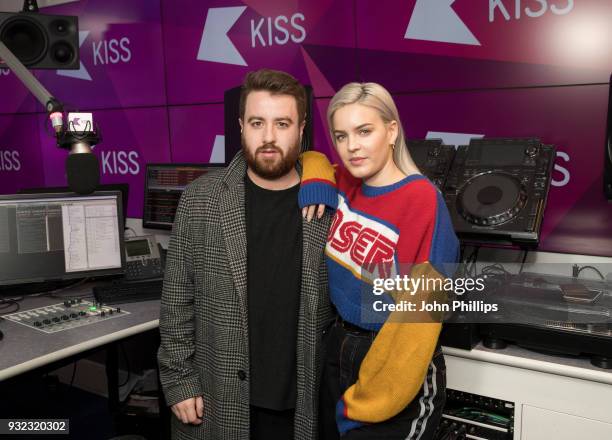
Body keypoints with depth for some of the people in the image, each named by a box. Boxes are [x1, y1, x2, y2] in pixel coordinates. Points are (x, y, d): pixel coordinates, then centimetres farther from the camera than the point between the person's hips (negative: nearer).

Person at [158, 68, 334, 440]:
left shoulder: (329, 206, -6)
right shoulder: (200, 200, -6)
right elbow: (178, 300, -2)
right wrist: (179, 378, -4)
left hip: (305, 401, 0)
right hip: (217, 401, 0)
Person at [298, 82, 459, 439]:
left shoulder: (422, 199, -20)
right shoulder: (345, 184, -1)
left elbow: (419, 312, -21)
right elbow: (312, 160, 21)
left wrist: (365, 404, -18)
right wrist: (315, 182, -3)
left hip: (395, 366, -6)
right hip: (338, 347, 6)